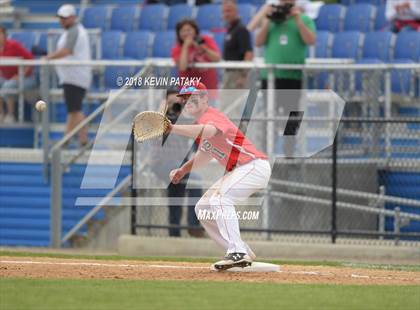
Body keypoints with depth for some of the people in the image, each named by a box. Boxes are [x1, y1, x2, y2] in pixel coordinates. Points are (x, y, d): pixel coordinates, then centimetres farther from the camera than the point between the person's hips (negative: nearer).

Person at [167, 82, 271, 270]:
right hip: (236, 170, 11)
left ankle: (237, 252, -32)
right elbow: (204, 154, 24)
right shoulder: (199, 123, 11)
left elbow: (209, 131, -44)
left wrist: (174, 129, -56)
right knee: (203, 208, 10)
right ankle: (242, 255, 13)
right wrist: (182, 170, 9)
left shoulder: (210, 116, -19)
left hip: (254, 165, -11)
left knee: (219, 198, -30)